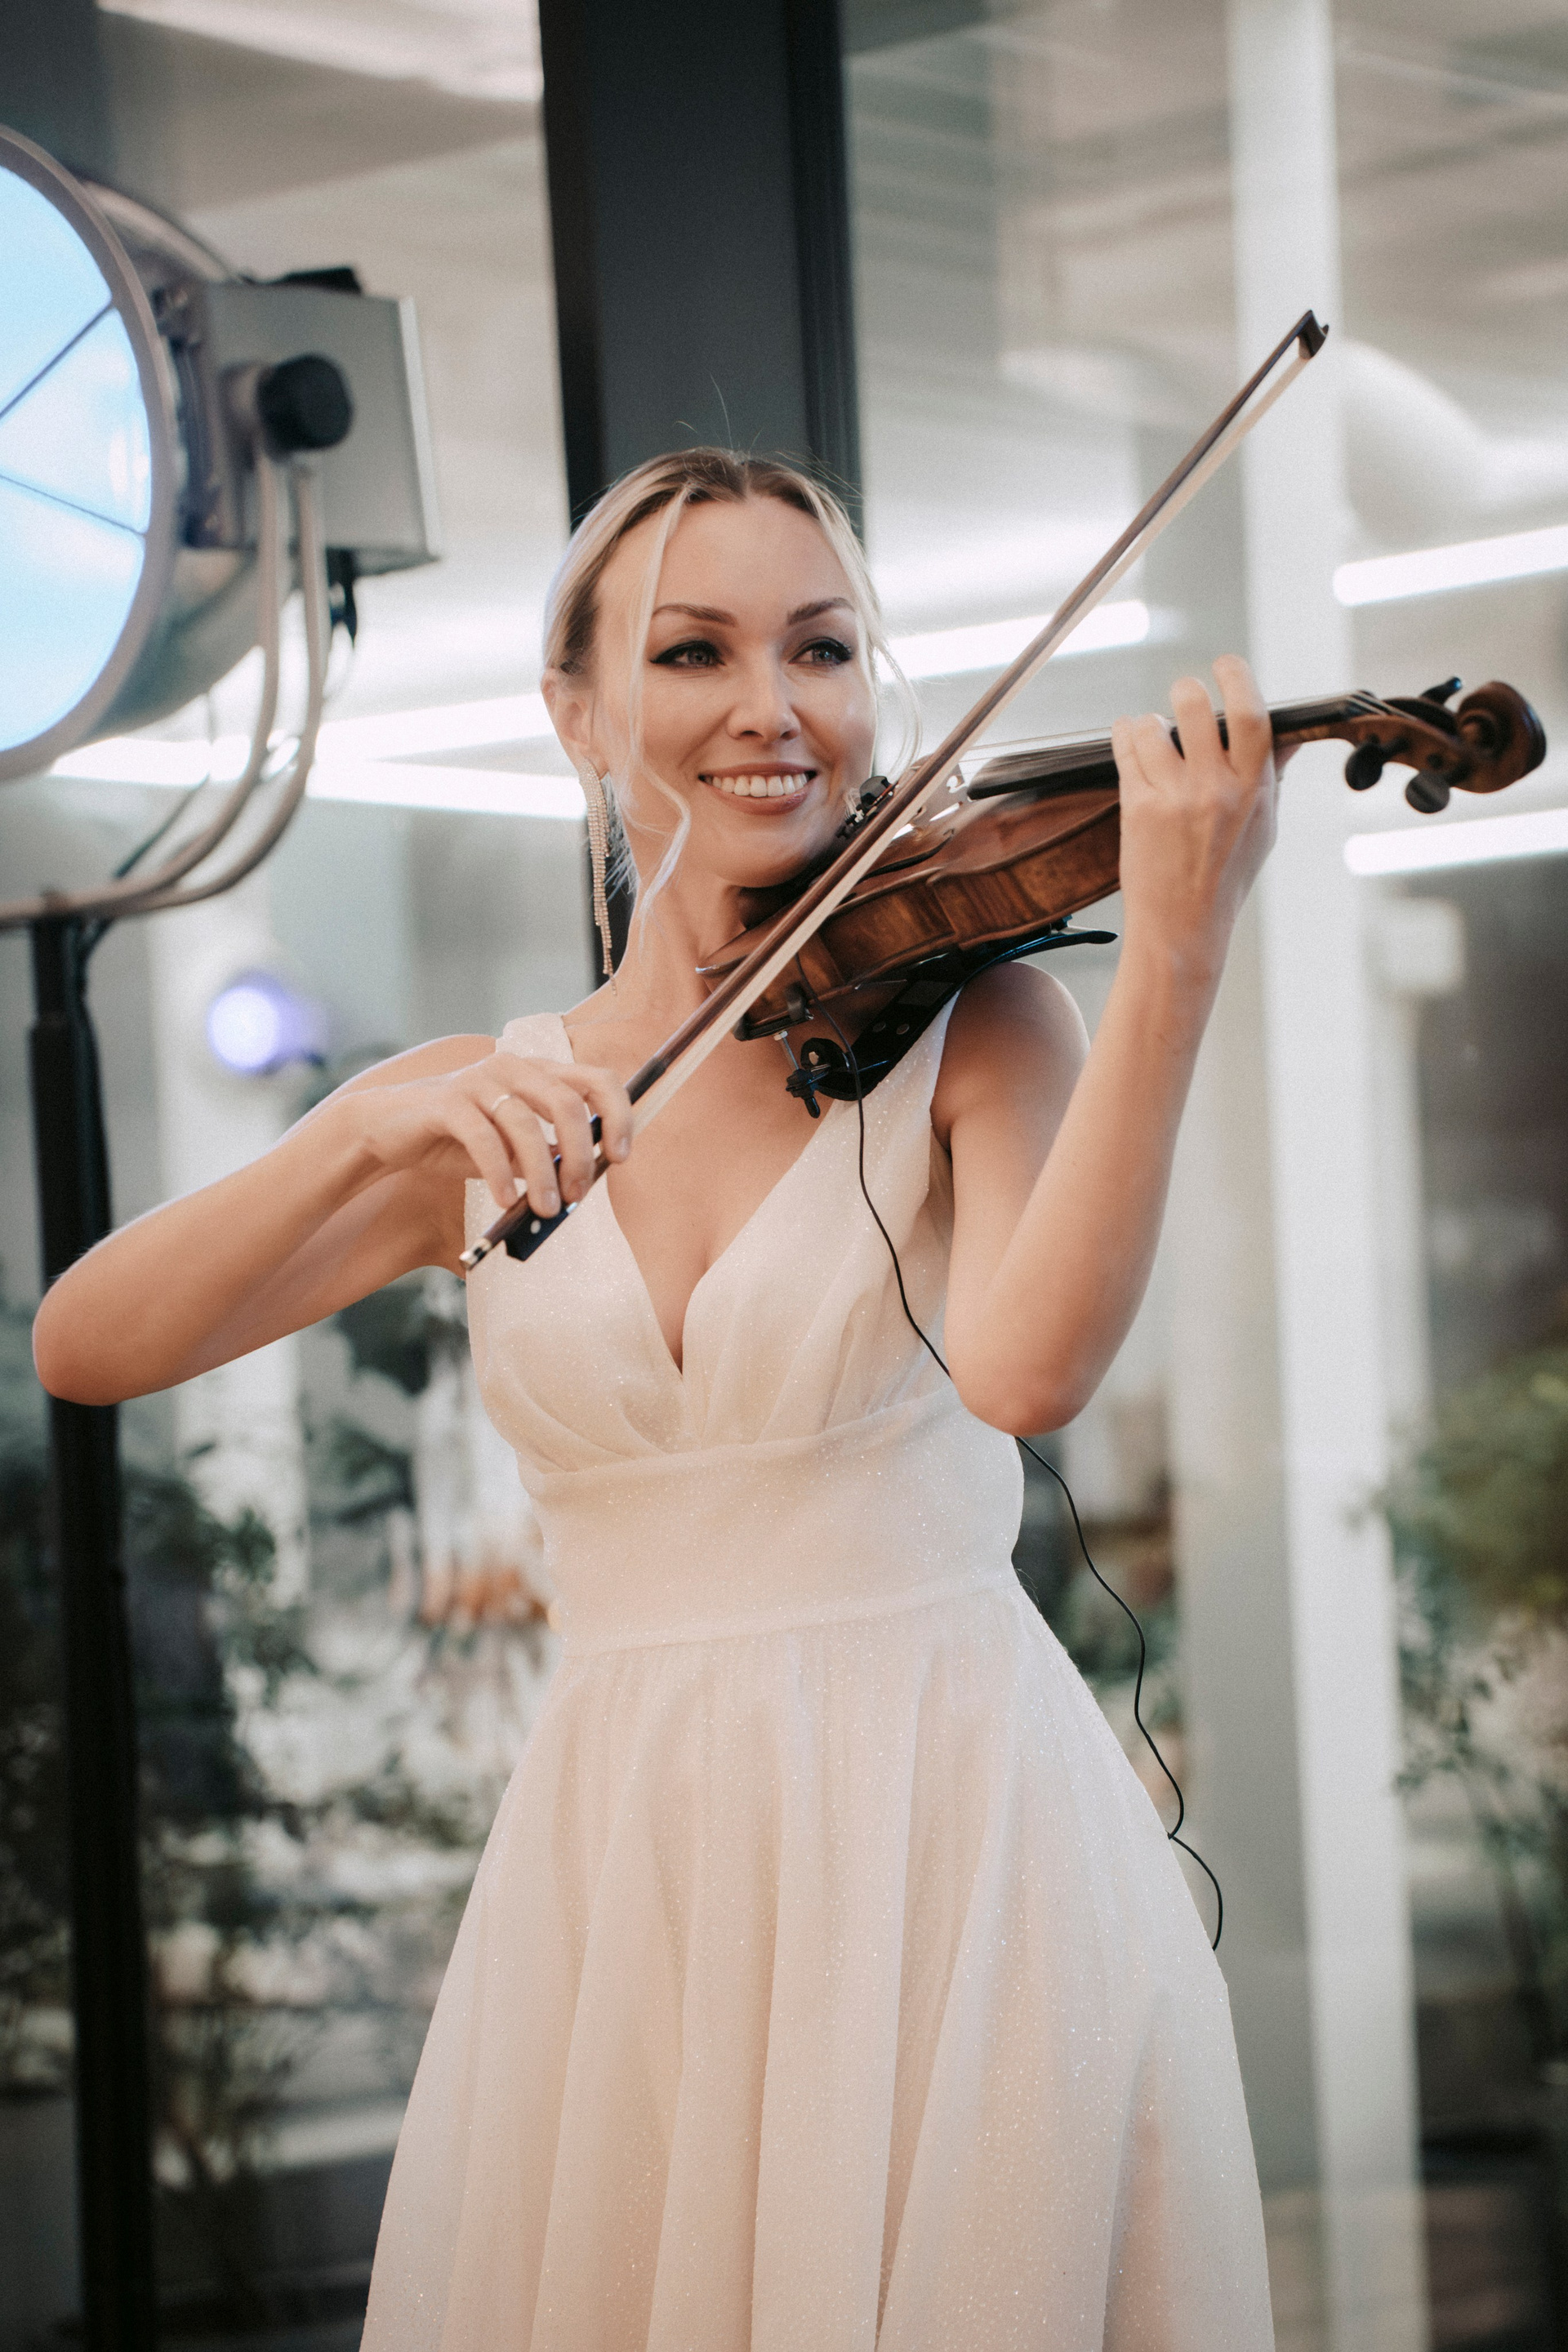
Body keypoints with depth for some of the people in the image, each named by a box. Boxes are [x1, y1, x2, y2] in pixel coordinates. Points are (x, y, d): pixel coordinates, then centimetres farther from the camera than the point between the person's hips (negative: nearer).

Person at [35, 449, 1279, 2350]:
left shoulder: (965, 1016, -1)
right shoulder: (484, 1113, 8)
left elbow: (1025, 1367, -22)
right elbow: (81, 1345, -3)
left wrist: (1178, 947, -30)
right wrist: (368, 1130, -19)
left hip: (946, 1849, -2)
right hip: (618, 1885, 3)